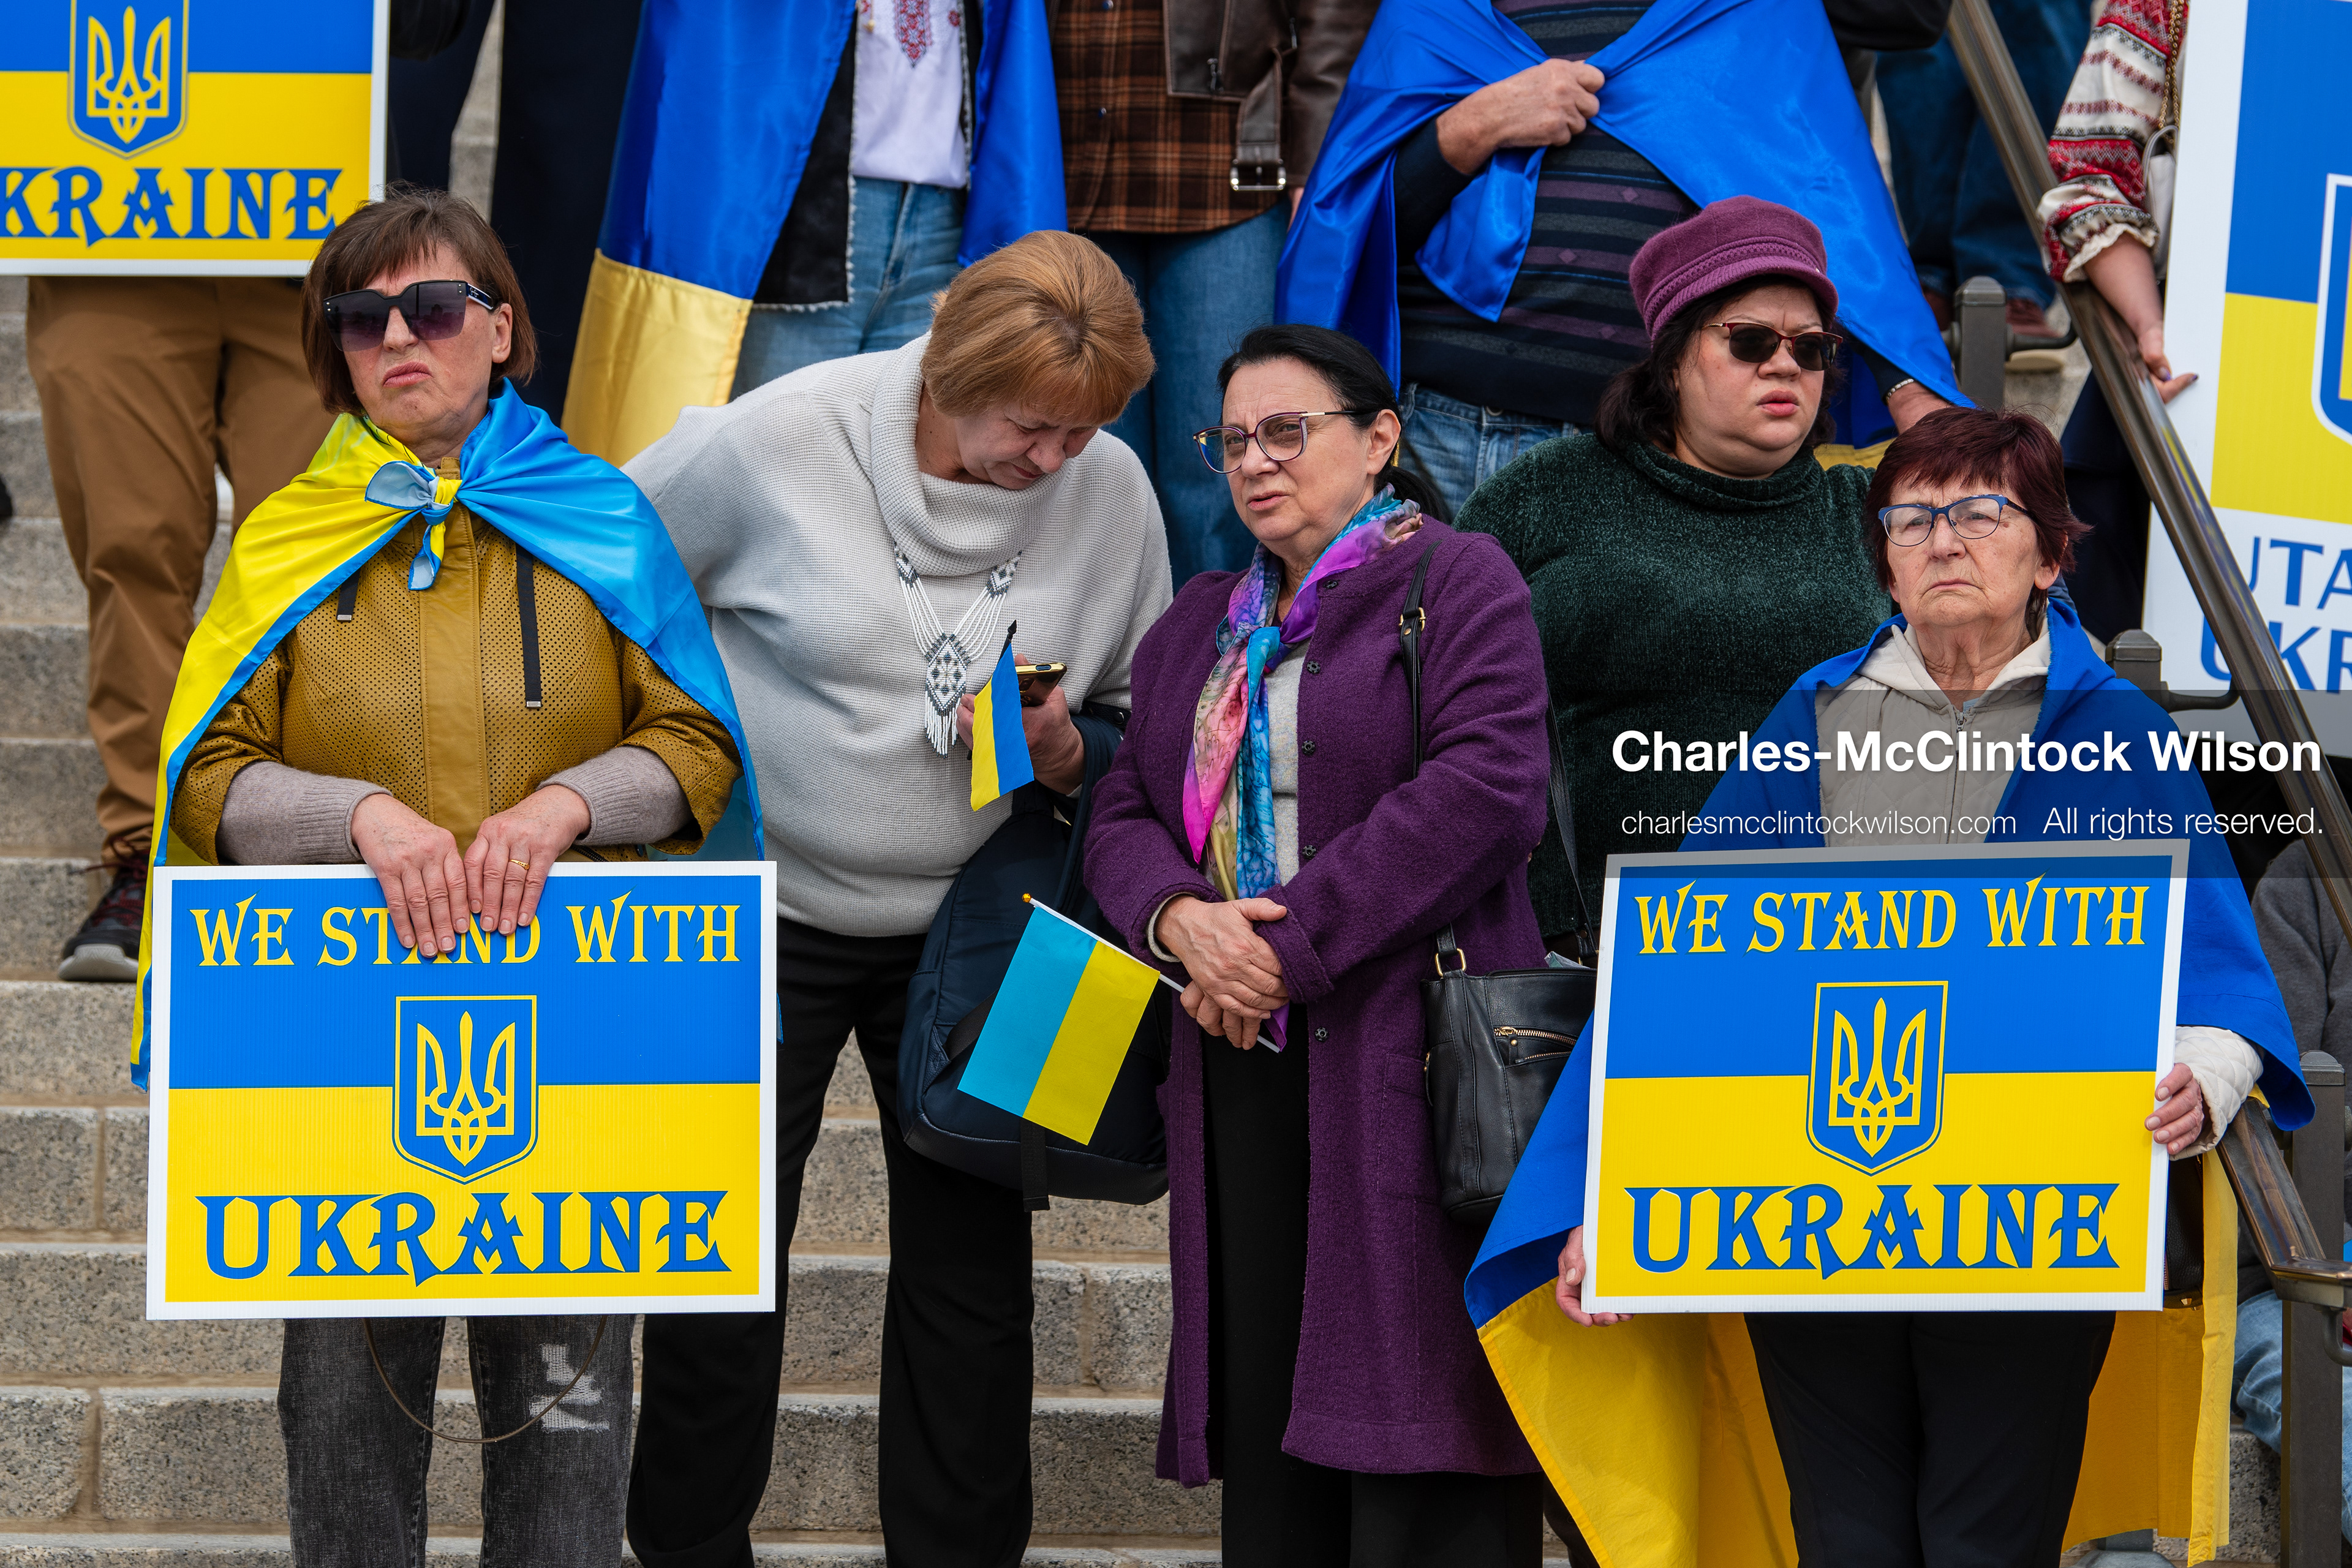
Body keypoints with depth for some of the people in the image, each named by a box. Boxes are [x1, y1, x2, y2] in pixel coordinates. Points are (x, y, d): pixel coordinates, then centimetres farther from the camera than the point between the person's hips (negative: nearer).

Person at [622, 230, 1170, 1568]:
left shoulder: (1111, 489, -8)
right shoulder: (774, 443, -17)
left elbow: (1139, 716, 5)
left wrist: (1067, 751, -17)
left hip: (974, 921, 2)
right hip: (767, 907, -2)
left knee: (973, 1273, 6)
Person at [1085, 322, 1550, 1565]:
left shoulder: (1455, 581, 1)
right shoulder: (1199, 625, 22)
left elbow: (1484, 792, -13)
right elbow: (1123, 820, 17)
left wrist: (1290, 945, -13)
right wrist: (1181, 920, -8)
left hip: (1406, 1061, -6)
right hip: (1242, 1069, 6)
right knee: (1265, 1459, 4)